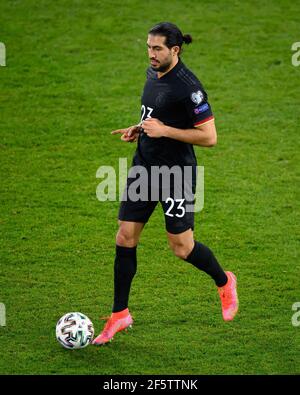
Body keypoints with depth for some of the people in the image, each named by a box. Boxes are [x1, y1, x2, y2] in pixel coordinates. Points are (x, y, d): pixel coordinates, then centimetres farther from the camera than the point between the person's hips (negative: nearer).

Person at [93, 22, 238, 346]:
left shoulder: (188, 86, -20)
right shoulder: (152, 73, 6)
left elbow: (209, 137, -19)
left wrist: (164, 130, -21)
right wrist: (139, 129, 5)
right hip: (143, 167, 7)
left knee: (182, 247, 1)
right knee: (125, 237, 3)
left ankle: (224, 282, 31)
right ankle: (119, 314, 13)